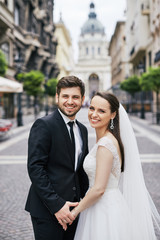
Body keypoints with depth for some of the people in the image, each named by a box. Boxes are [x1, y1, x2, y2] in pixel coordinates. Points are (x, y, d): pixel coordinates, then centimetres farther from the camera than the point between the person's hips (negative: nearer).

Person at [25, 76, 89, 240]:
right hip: (47, 210, -6)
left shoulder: (82, 129, 12)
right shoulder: (43, 125, -11)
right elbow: (35, 168, -17)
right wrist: (56, 205, -19)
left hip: (72, 208, 7)